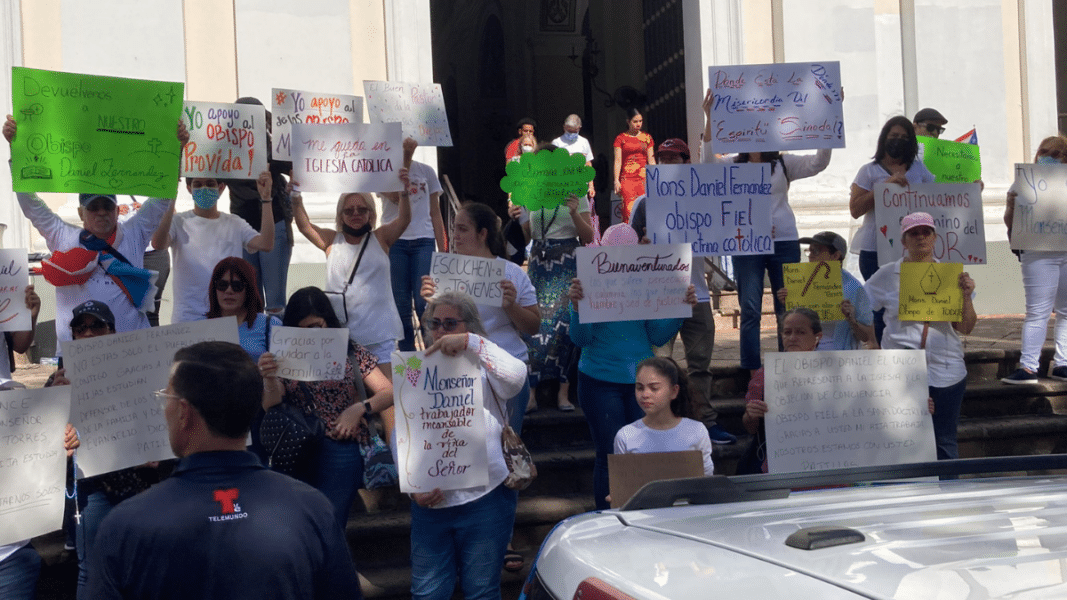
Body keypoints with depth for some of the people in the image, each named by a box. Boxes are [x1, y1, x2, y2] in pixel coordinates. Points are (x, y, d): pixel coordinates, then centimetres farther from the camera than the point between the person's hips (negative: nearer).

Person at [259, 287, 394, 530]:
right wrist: (269, 378, -18)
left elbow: (389, 393, 4)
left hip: (340, 451, -1)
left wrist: (359, 408, -12)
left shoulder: (350, 353, 8)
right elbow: (271, 407, 1)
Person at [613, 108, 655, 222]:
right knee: (629, 208, -14)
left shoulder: (647, 138, 15)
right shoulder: (621, 138, 8)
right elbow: (618, 161, 4)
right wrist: (616, 180, -5)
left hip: (644, 178, 2)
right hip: (627, 178, -2)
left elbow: (651, 160, 14)